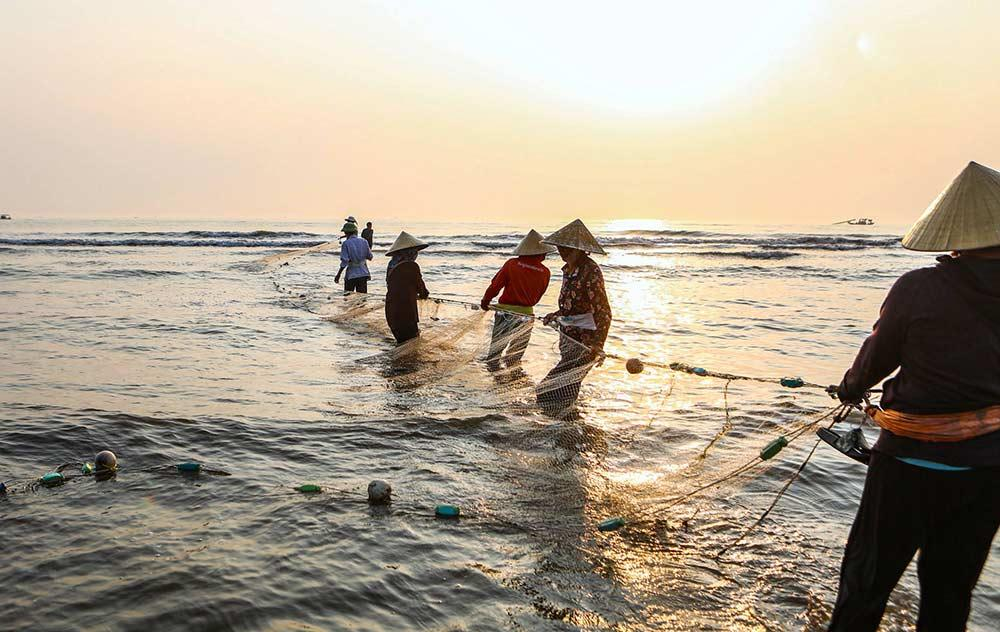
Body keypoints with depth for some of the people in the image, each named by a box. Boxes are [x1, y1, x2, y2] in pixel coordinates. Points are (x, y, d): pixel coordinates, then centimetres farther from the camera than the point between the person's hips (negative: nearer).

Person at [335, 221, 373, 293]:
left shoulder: (346, 243, -11)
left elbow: (344, 261, -15)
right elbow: (370, 257, 7)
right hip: (363, 274, 3)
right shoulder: (364, 242, 0)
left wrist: (338, 274, -8)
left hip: (351, 275, -3)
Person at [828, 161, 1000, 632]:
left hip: (914, 460, -4)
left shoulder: (917, 289, -17)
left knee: (869, 574, 12)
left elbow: (877, 358, -4)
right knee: (952, 584, 19)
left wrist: (850, 388, 16)